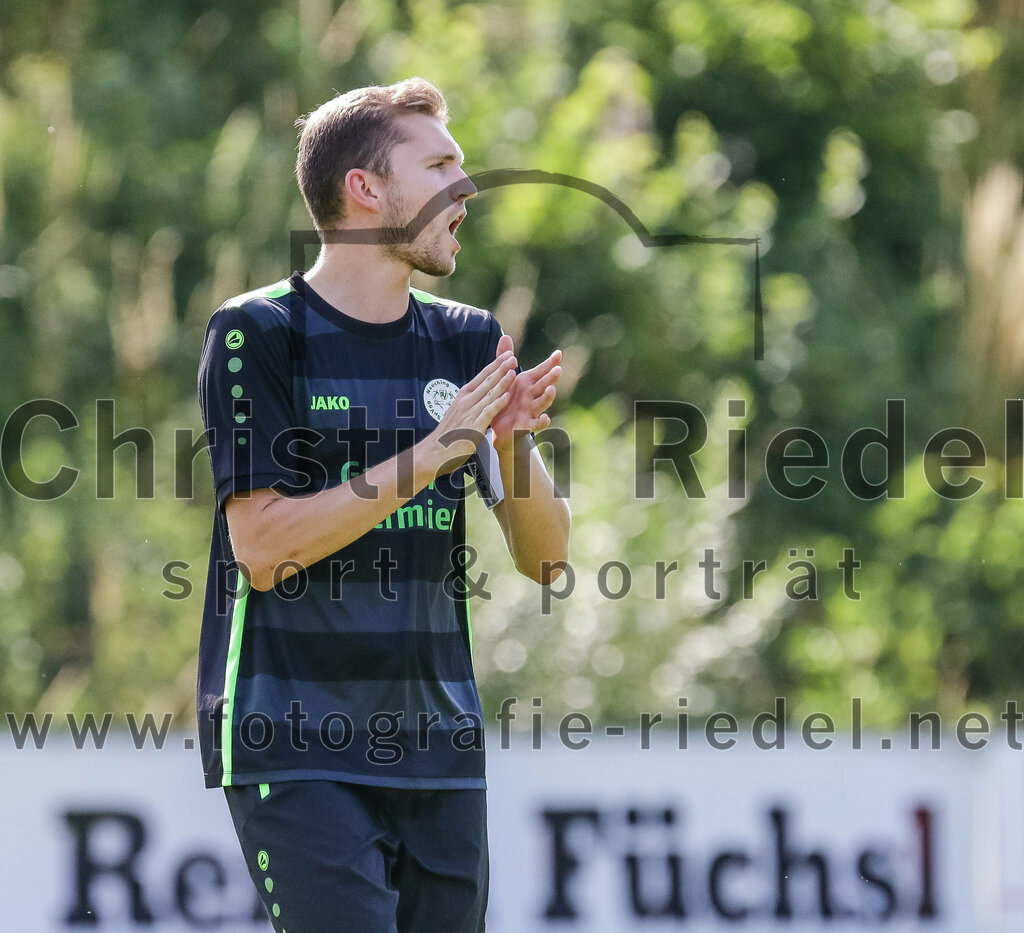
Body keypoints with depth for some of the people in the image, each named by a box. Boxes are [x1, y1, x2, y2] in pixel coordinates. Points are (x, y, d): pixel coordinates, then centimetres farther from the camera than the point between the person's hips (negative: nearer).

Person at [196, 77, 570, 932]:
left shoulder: (470, 342, 11)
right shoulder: (257, 334, -5)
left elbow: (546, 558, 9)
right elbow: (263, 549, -15)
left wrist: (513, 444, -11)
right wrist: (434, 453, -18)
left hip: (437, 748, 6)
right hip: (293, 750, -6)